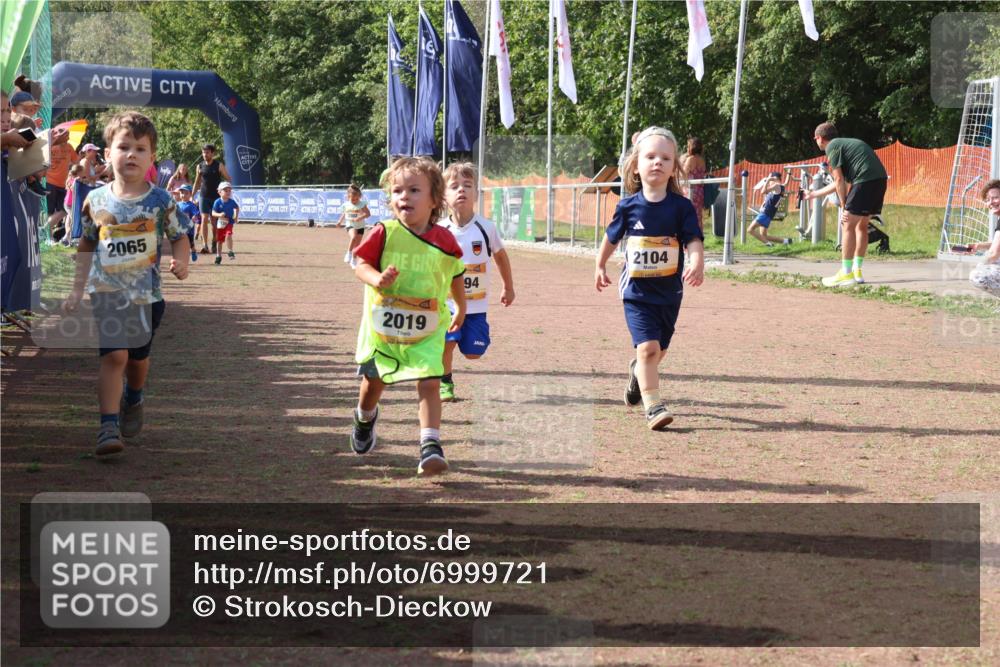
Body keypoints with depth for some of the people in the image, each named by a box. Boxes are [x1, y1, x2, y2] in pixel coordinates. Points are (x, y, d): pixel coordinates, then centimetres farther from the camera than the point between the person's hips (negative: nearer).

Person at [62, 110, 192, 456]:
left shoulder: (161, 201, -5)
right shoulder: (96, 201, -1)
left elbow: (180, 236, 3)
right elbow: (86, 246, 9)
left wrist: (181, 262, -18)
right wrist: (77, 290, 8)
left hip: (146, 291, 1)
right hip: (108, 289, -1)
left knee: (139, 355, 16)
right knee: (114, 354, -14)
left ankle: (133, 401, 46)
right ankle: (109, 426, -14)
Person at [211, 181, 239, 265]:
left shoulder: (232, 202, -4)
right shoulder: (218, 202, -10)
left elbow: (237, 208, 16)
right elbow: (213, 213, -13)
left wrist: (236, 217, 7)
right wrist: (219, 215, -32)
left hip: (229, 223, -1)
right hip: (220, 223, 1)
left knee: (228, 236, -25)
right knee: (219, 240, 9)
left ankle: (230, 252, -11)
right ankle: (218, 256, 23)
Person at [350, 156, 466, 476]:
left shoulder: (444, 241, -9)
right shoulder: (383, 233, -15)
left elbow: (455, 276, 9)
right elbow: (361, 266, -9)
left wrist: (461, 308, 23)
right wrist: (377, 279, -31)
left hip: (427, 329, 0)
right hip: (381, 325, 0)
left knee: (429, 384, -15)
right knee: (374, 381, 20)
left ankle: (430, 446, -14)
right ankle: (365, 418, 52)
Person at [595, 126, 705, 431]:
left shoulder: (681, 206, -7)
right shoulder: (629, 206, -5)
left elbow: (694, 240, -15)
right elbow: (612, 237, 11)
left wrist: (697, 263, -35)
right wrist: (600, 266, 21)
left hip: (669, 291, 2)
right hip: (637, 291, -2)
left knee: (659, 350, 16)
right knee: (648, 347, -15)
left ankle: (637, 372, 49)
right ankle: (653, 406, -10)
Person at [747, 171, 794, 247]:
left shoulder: (777, 186, -10)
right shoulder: (781, 187, 15)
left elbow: (763, 192, -23)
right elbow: (786, 182, 40)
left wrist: (768, 180, -14)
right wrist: (789, 172, 50)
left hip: (765, 214, -10)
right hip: (766, 214, 10)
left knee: (750, 230, -17)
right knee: (763, 237, 14)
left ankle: (768, 243, -21)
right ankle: (785, 241, 11)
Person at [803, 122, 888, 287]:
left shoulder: (832, 146, 2)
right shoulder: (845, 143, 29)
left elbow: (839, 181, -5)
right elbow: (838, 183, 35)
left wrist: (845, 208, -1)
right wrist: (813, 194, 45)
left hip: (865, 180, -9)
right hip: (880, 179, 9)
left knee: (848, 225, -5)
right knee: (861, 225, 18)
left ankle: (846, 274, -7)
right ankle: (857, 271, 21)